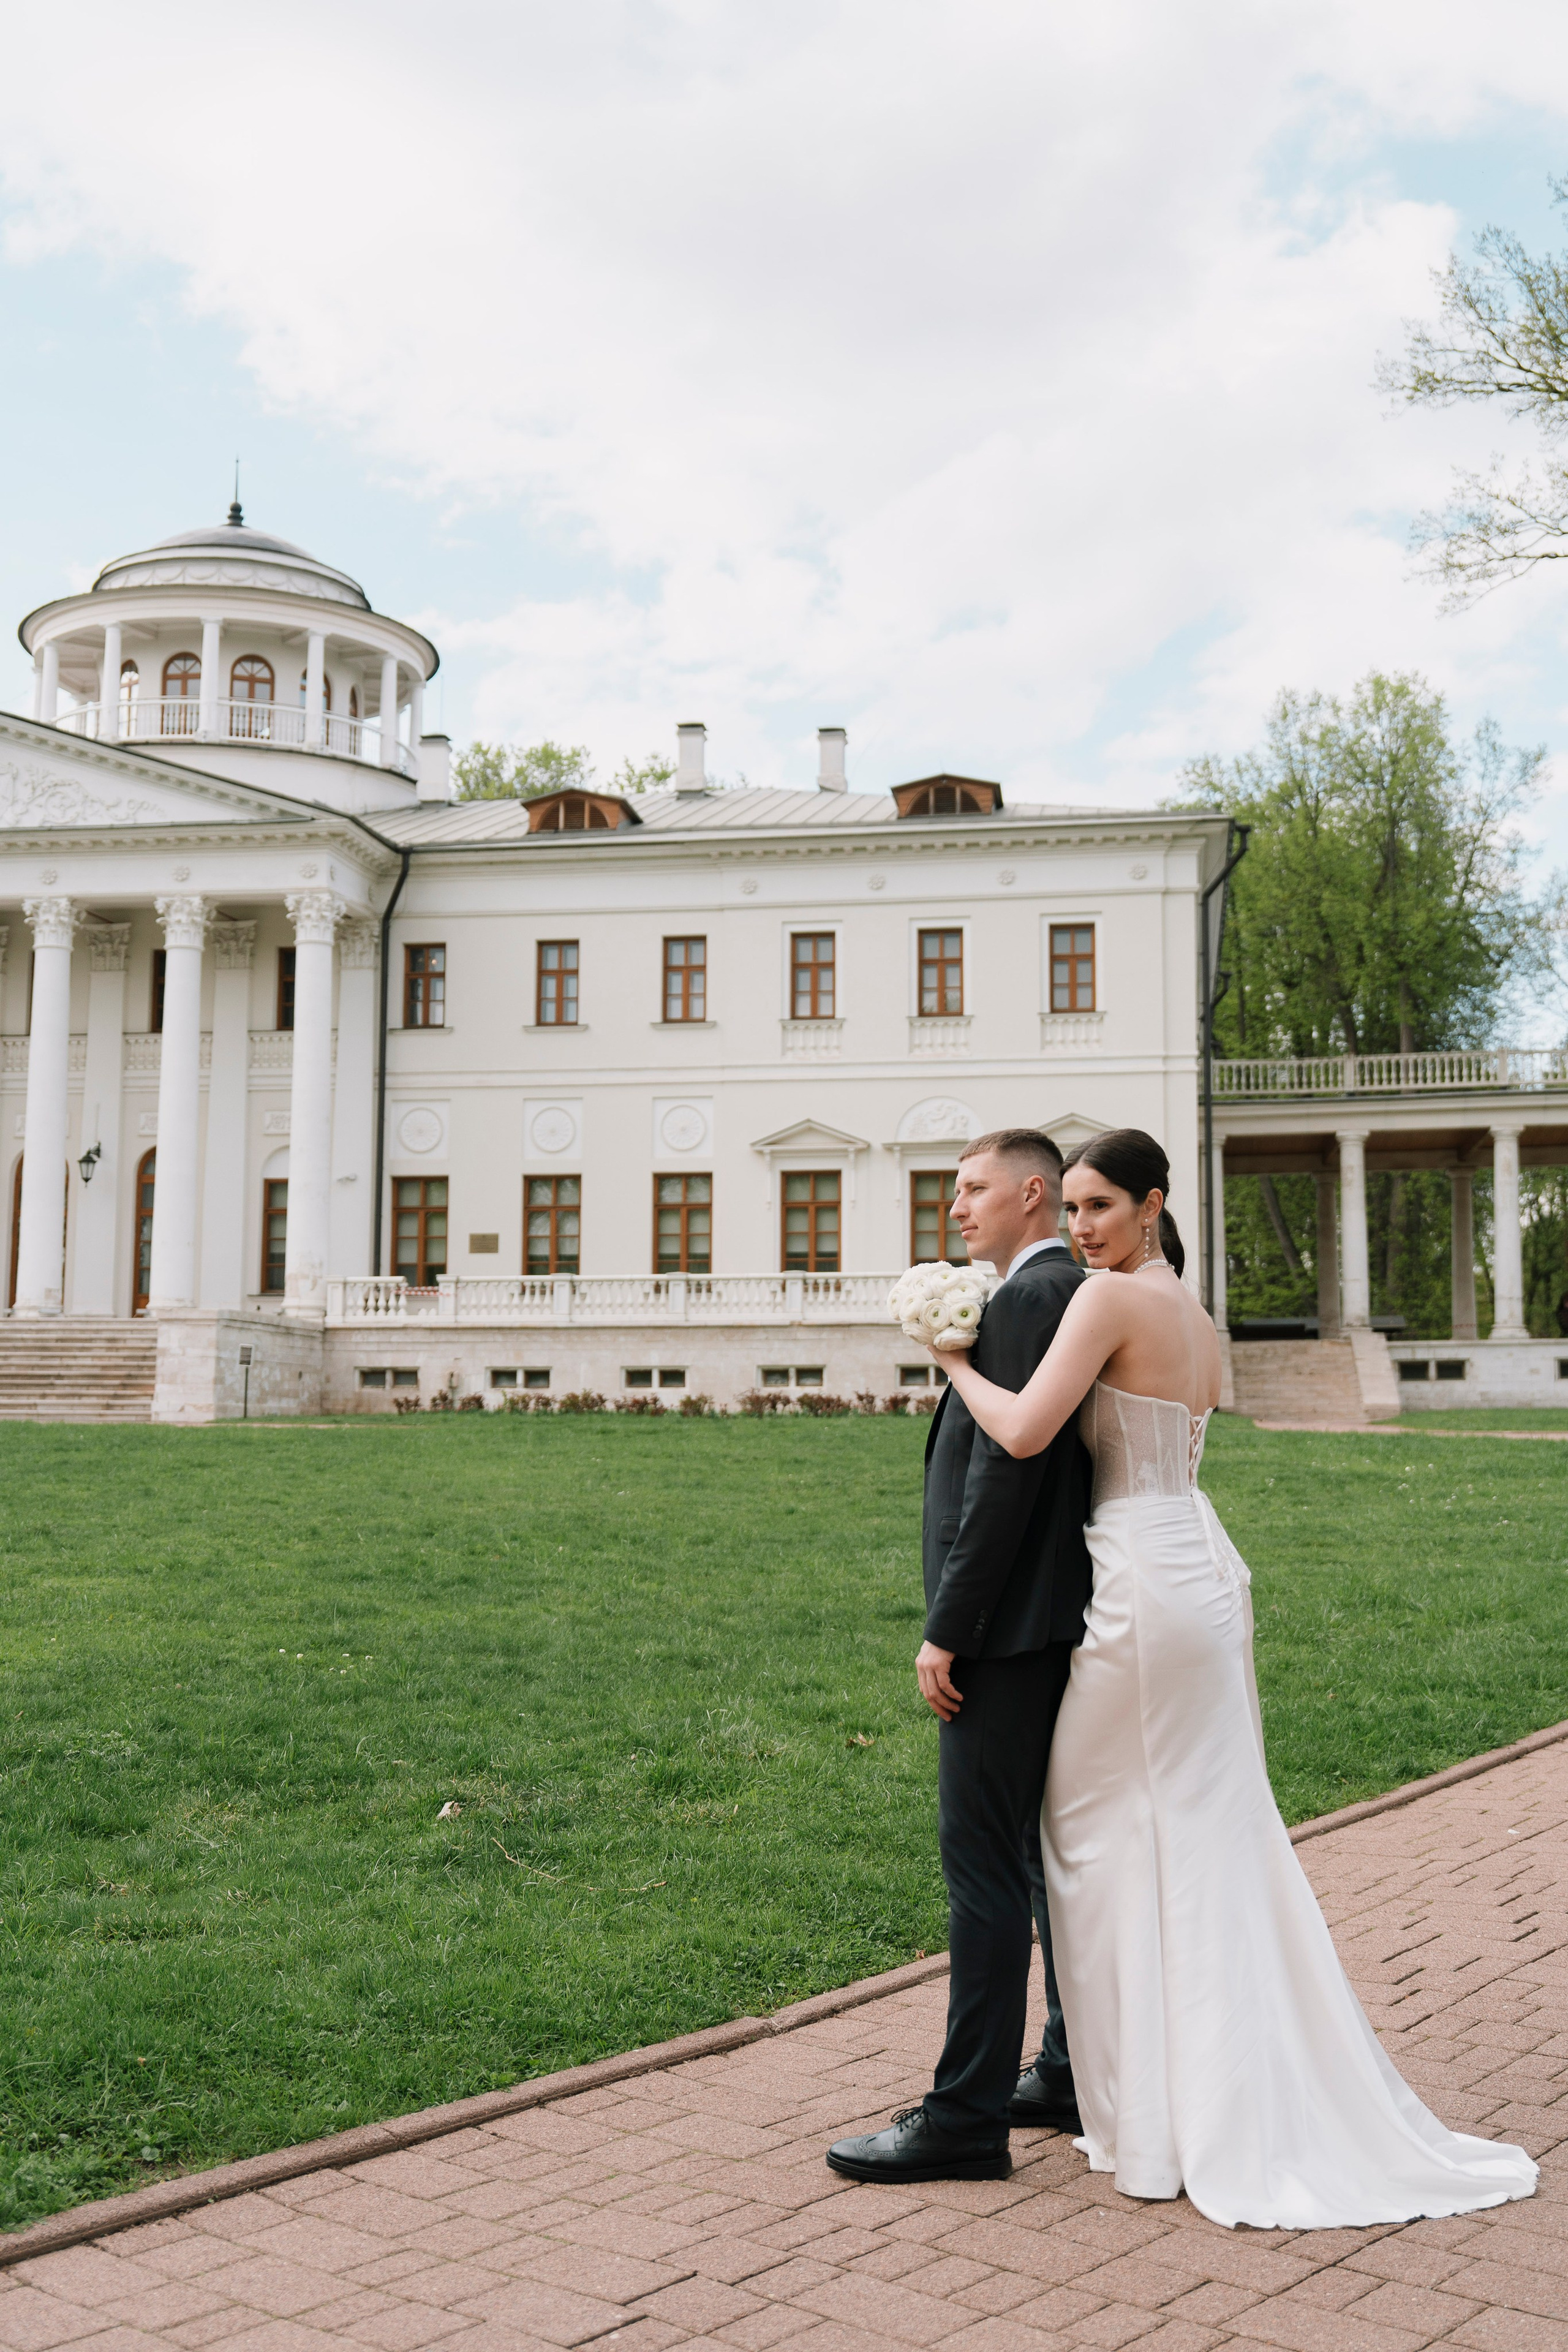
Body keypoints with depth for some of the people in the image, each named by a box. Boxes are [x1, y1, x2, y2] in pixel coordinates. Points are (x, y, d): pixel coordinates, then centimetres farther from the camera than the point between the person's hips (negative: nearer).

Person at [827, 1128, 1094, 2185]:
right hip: (1056, 1621, 11)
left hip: (1007, 1624, -11)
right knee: (1054, 1850, 16)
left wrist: (947, 1631, -20)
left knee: (982, 1862, -5)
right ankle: (1079, 2077, 26)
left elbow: (1005, 1471, -22)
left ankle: (966, 2116, 1)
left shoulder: (1032, 1296, -15)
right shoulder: (1076, 1295, 16)